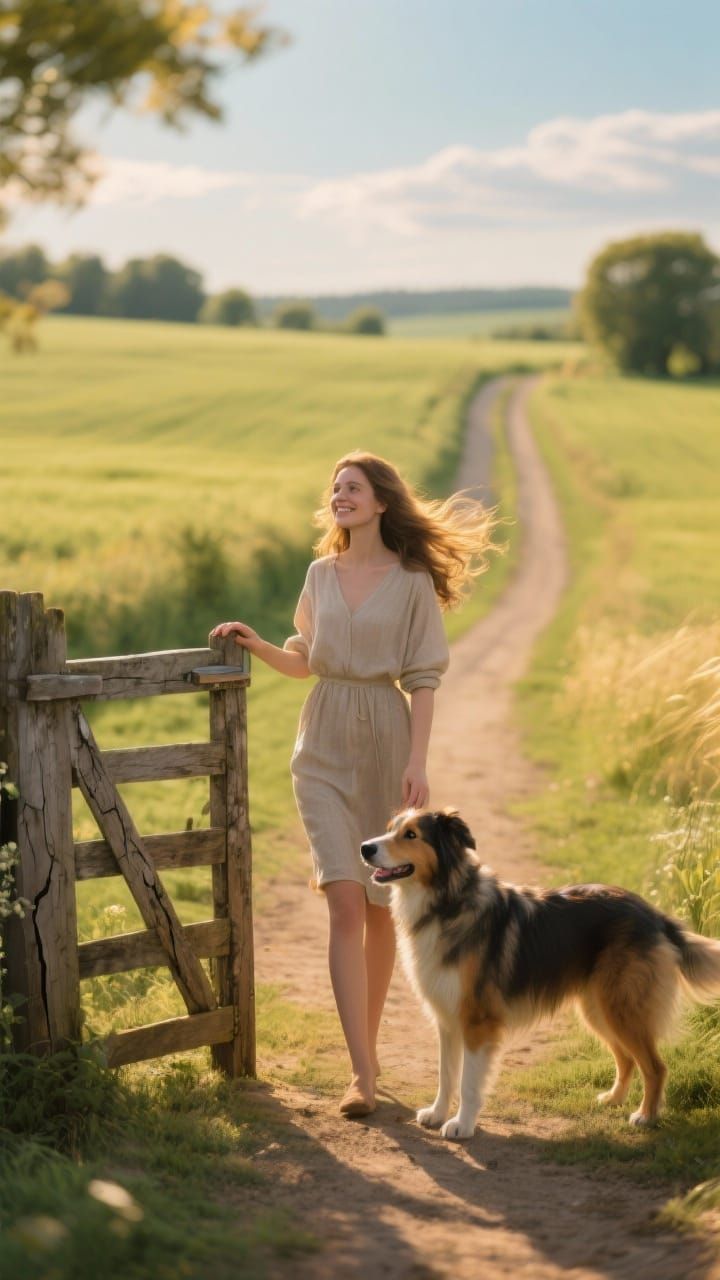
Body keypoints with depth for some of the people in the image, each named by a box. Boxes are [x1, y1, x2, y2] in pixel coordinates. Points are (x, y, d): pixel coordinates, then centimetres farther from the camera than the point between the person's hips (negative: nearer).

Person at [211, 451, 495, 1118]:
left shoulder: (413, 581, -2)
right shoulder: (320, 574, 10)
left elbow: (422, 677, -5)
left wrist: (417, 761, -12)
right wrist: (258, 645, 2)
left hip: (385, 742, -2)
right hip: (323, 744, 2)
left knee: (379, 906, 7)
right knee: (344, 903, -9)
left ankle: (367, 1045, 25)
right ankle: (362, 1070, -12)